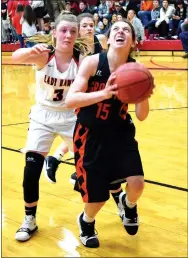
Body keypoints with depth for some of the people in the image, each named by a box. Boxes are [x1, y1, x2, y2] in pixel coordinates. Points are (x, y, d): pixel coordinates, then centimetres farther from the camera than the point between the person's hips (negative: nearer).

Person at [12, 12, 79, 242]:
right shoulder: (44, 56, -18)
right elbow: (16, 57, -38)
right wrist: (32, 50, -59)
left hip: (71, 117, 1)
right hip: (43, 116, -1)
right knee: (32, 168, -9)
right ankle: (29, 220, 10)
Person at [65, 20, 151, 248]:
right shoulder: (92, 62, -16)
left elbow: (141, 116, -6)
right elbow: (70, 100, -24)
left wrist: (144, 96, -27)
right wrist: (104, 93, -37)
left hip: (120, 132, 2)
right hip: (90, 135, -2)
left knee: (136, 183, -15)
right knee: (97, 197, 2)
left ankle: (128, 204, 25)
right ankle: (86, 222, 40)